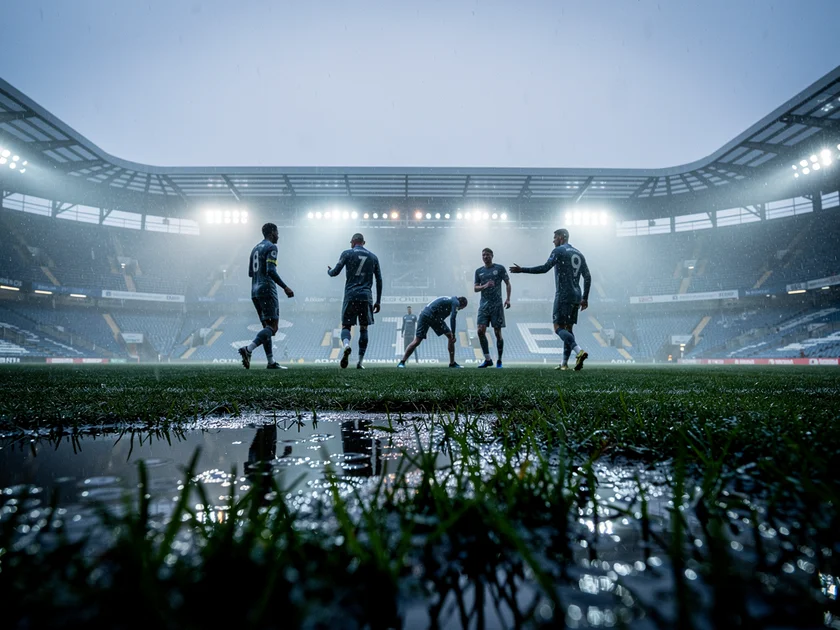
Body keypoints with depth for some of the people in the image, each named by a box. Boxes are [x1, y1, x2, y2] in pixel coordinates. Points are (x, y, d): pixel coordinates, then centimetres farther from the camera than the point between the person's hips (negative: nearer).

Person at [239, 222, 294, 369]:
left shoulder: (255, 248, 20)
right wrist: (285, 287, -18)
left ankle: (271, 362, 7)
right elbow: (271, 270, -18)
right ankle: (248, 349, -26)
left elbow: (250, 273, 21)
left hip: (255, 291, 9)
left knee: (266, 326, 9)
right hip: (267, 290, -9)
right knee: (272, 327, -9)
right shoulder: (271, 247, -6)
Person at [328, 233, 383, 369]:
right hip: (366, 296, 2)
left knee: (346, 325, 6)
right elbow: (379, 280, 13)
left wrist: (329, 271, 28)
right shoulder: (373, 257, 14)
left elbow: (335, 272, 3)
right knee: (363, 328, 8)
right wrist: (378, 301, 17)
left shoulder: (347, 253, 5)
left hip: (350, 295, -2)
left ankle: (346, 345, -26)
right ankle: (360, 361, 6)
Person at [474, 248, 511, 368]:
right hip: (484, 305, 3)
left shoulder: (499, 268, 3)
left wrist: (508, 299, -8)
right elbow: (476, 288, 10)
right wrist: (485, 286, -11)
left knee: (497, 333, 0)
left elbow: (507, 283, 4)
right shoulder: (479, 271, 12)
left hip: (497, 305, -3)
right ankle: (487, 360, 4)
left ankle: (499, 361, 13)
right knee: (481, 331, -8)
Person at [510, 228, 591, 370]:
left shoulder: (559, 251, -4)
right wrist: (585, 298, 20)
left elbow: (545, 268, -16)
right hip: (576, 297, 8)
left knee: (558, 327, -7)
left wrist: (522, 270, -13)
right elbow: (587, 277, 16)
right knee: (568, 328, 9)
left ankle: (579, 351, -27)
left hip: (563, 296, -7)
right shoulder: (579, 254, 19)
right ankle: (564, 363, 9)